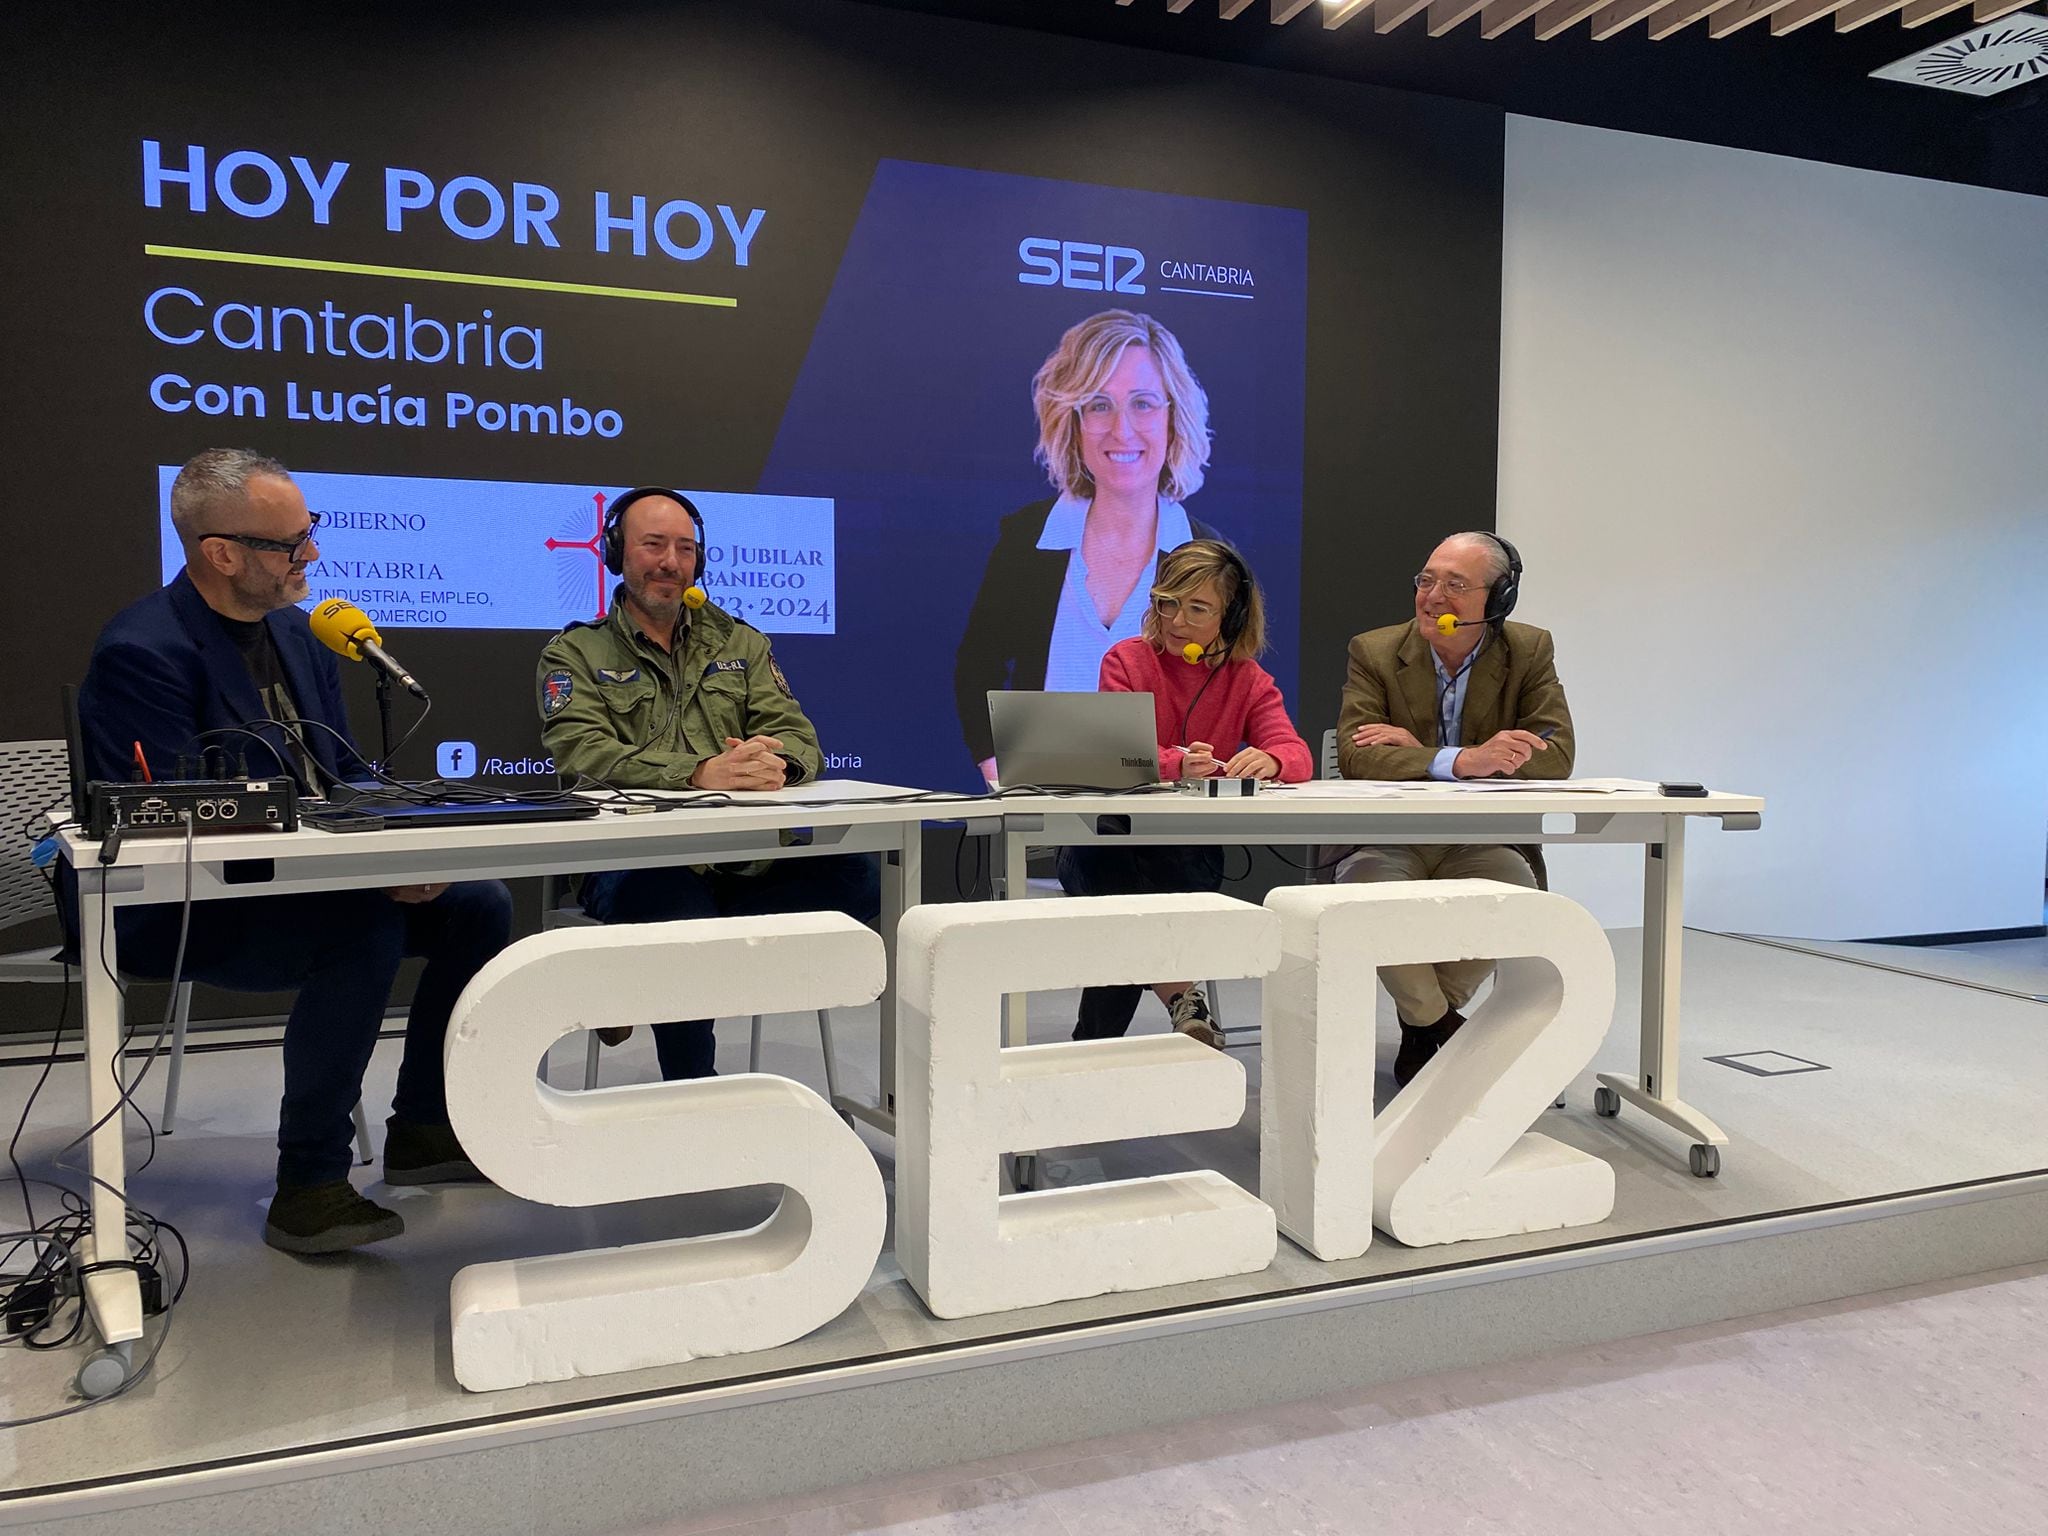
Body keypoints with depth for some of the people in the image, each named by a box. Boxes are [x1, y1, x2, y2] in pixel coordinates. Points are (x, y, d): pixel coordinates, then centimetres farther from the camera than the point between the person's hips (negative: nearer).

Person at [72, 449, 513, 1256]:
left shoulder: (298, 631, 9)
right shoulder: (142, 652, -18)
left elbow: (346, 773, 11)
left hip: (309, 880, 8)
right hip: (181, 912, -8)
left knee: (478, 904, -4)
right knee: (369, 930, -32)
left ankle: (421, 1129, 10)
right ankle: (309, 1185, -19)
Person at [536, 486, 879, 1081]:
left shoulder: (741, 644, 22)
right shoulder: (575, 653, 11)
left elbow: (799, 736, 10)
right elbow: (583, 753, -8)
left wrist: (776, 761, -17)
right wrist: (698, 773, -25)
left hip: (746, 860, 4)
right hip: (633, 858, -4)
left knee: (855, 877, -24)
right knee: (672, 900, -38)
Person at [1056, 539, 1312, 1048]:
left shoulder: (1248, 680, 10)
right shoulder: (1125, 660, 3)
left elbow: (1298, 756, -6)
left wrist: (1269, 760, -33)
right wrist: (1177, 764, -35)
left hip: (1190, 849, 1)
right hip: (1107, 839, 0)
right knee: (1117, 874, -35)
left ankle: (1096, 1038, -14)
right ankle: (1183, 999, -20)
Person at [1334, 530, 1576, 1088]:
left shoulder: (1530, 652, 1)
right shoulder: (1374, 652, -1)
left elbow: (1557, 756, -12)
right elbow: (1354, 755, -16)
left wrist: (1418, 750, -19)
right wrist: (1462, 761, -34)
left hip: (1483, 844, 1)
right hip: (1389, 842, -1)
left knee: (1515, 885, -31)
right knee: (1367, 881, -33)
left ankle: (1421, 1025, -3)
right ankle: (1444, 1025, -5)